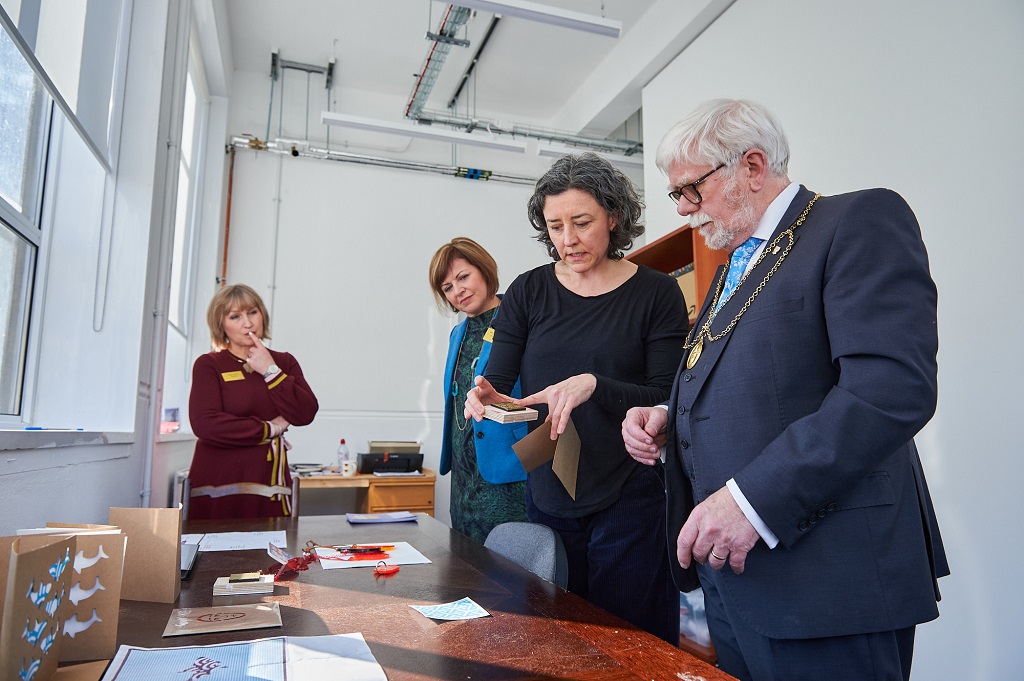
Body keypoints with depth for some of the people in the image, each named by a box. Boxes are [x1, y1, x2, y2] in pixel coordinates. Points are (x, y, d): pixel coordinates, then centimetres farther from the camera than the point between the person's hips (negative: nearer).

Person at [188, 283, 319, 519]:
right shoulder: (208, 365, 2)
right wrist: (270, 429, -6)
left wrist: (271, 371, -5)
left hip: (270, 482, 3)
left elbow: (305, 414, 0)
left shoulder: (284, 362, 12)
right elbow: (204, 424, -12)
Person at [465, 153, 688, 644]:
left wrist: (595, 385, -25)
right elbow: (496, 381, 3)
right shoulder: (528, 292, 4)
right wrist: (484, 397, -20)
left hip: (630, 498, -2)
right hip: (548, 494, 3)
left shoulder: (657, 294, -3)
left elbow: (667, 399, -8)